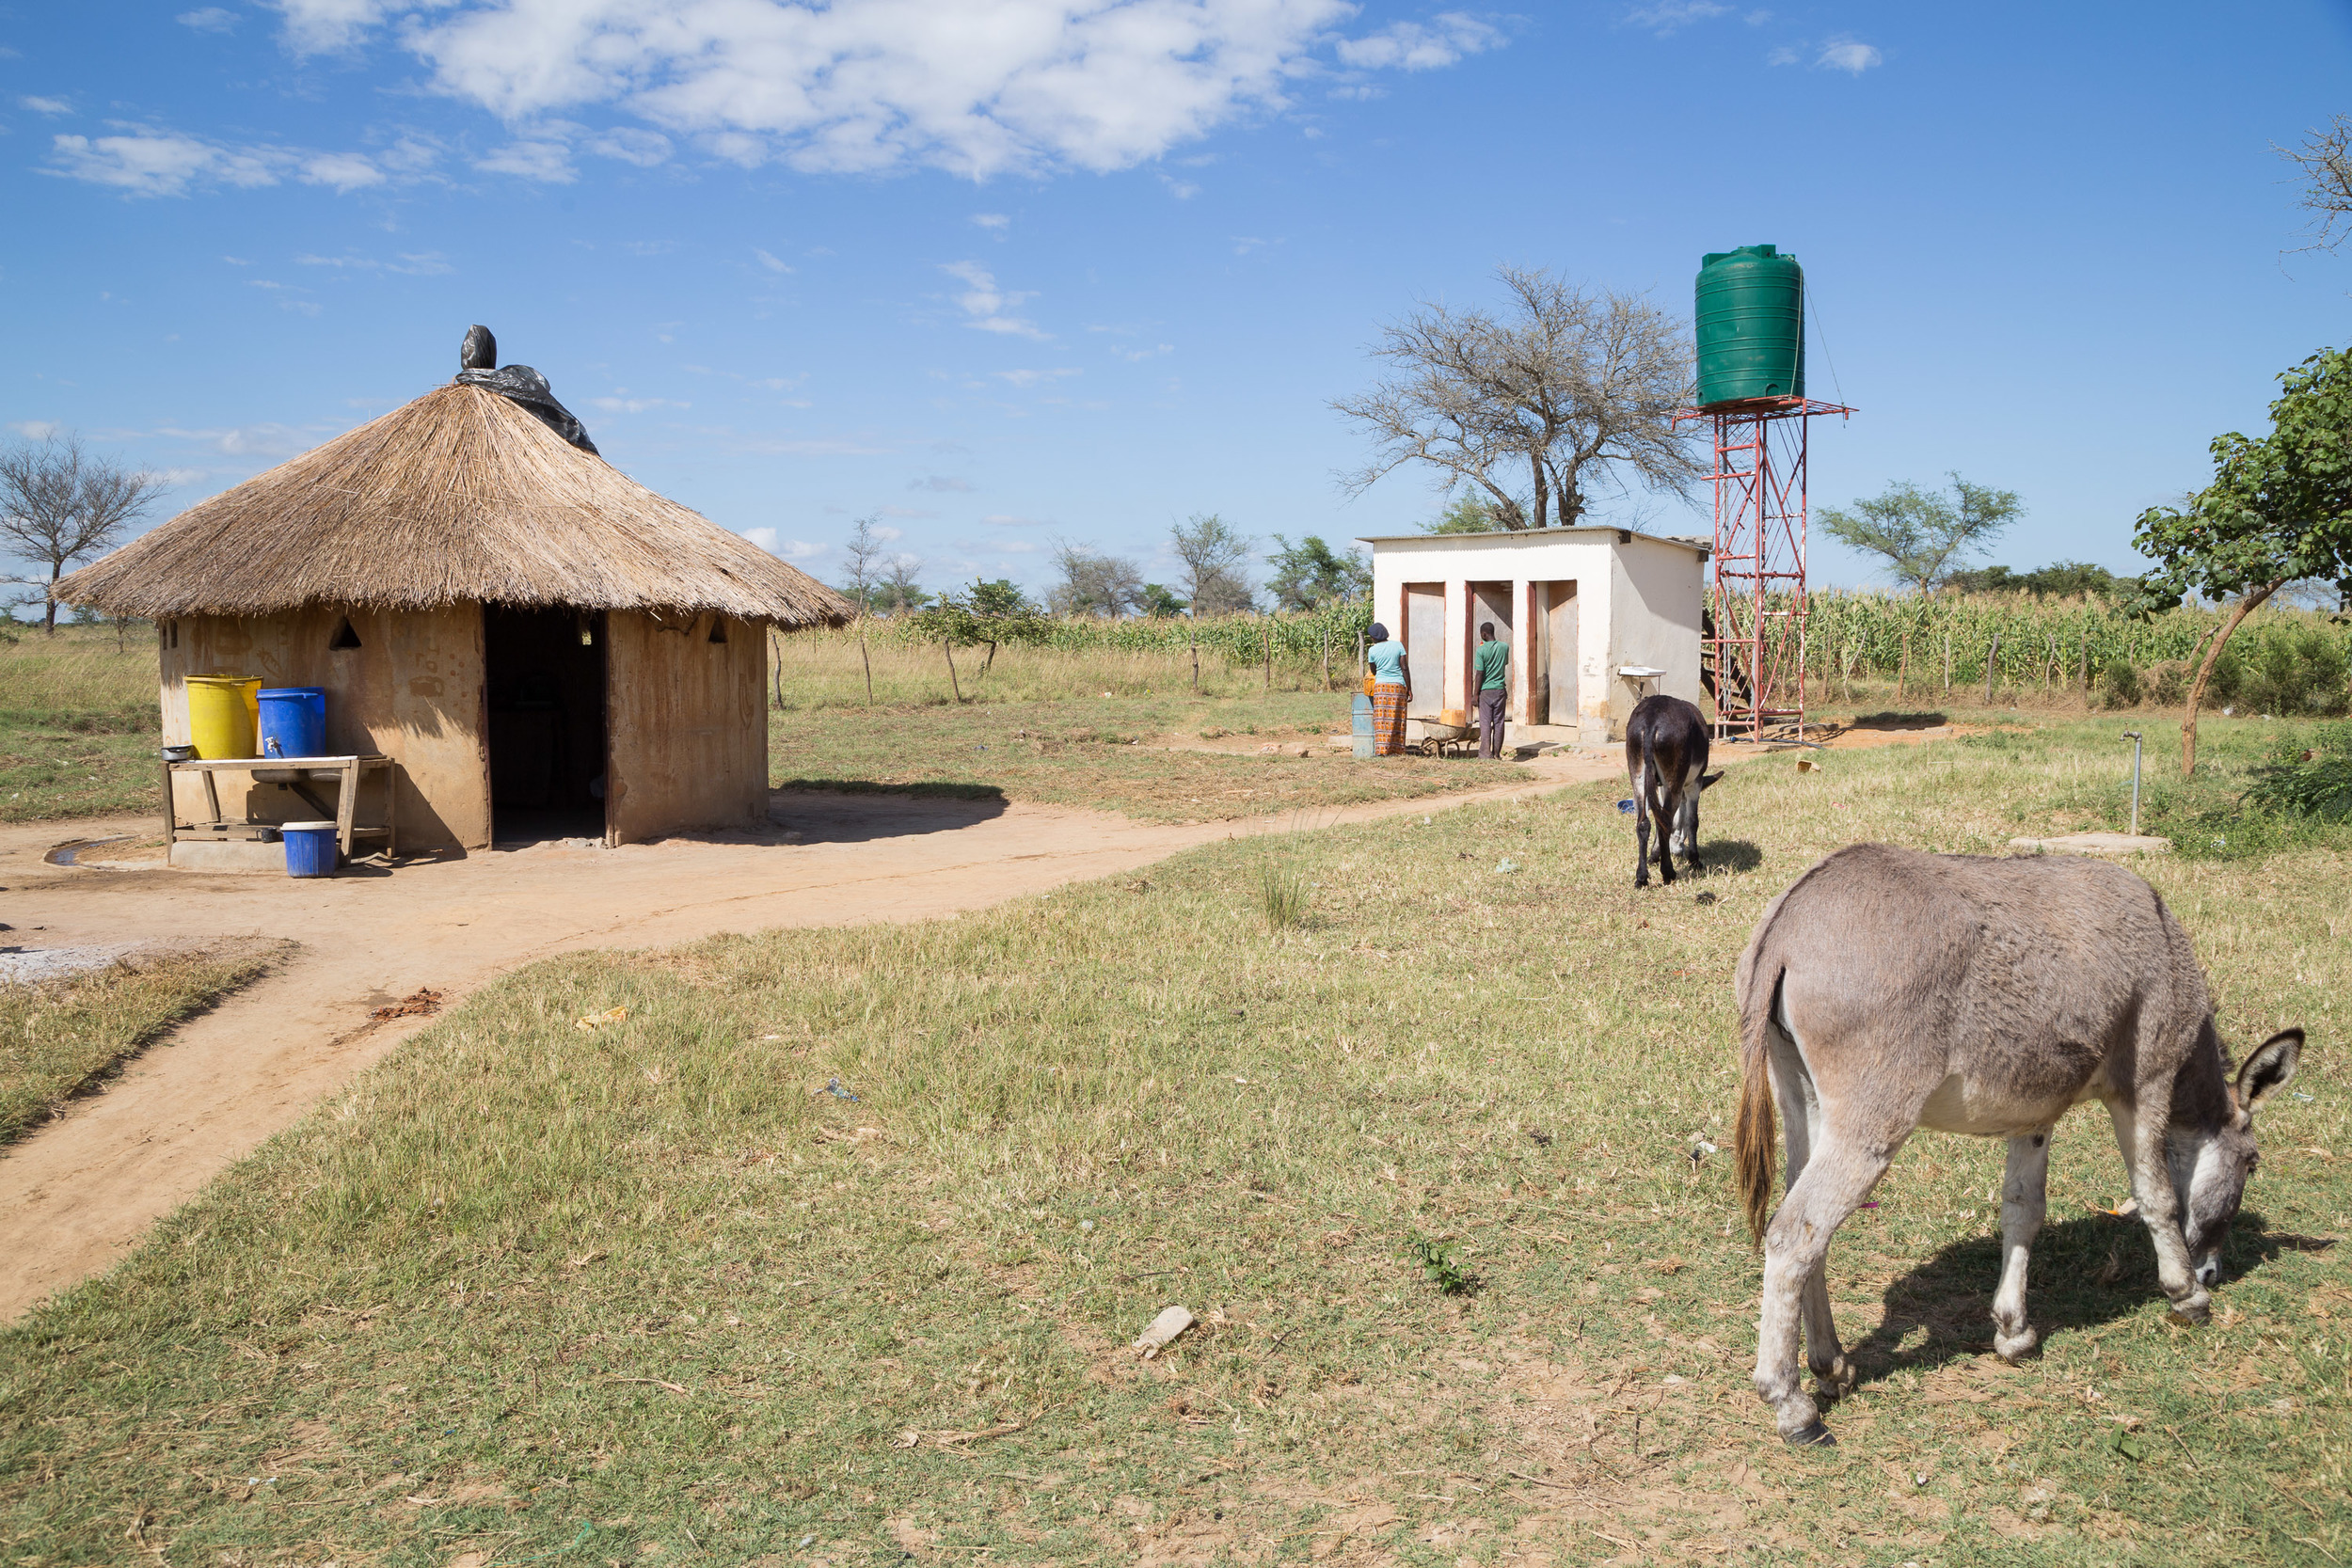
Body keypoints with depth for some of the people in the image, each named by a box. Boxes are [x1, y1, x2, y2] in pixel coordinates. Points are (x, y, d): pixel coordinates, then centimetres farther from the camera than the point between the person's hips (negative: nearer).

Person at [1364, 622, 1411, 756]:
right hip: (1399, 685, 1)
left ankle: (1381, 749, -6)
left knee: (1381, 719, 1)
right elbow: (1405, 668, -1)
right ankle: (1395, 749, 2)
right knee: (1396, 718, 5)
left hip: (1381, 685, -1)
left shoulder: (1373, 650, -1)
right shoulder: (1398, 645, 1)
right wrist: (1409, 689, 2)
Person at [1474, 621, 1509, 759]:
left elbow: (1480, 674, -11)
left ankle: (1486, 753, -5)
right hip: (1500, 688, 4)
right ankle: (1497, 753, 11)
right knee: (1498, 722, 8)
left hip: (1486, 690, -4)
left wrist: (1476, 694, -5)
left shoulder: (1481, 650, -11)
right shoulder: (1505, 647, 3)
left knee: (1485, 722, 0)